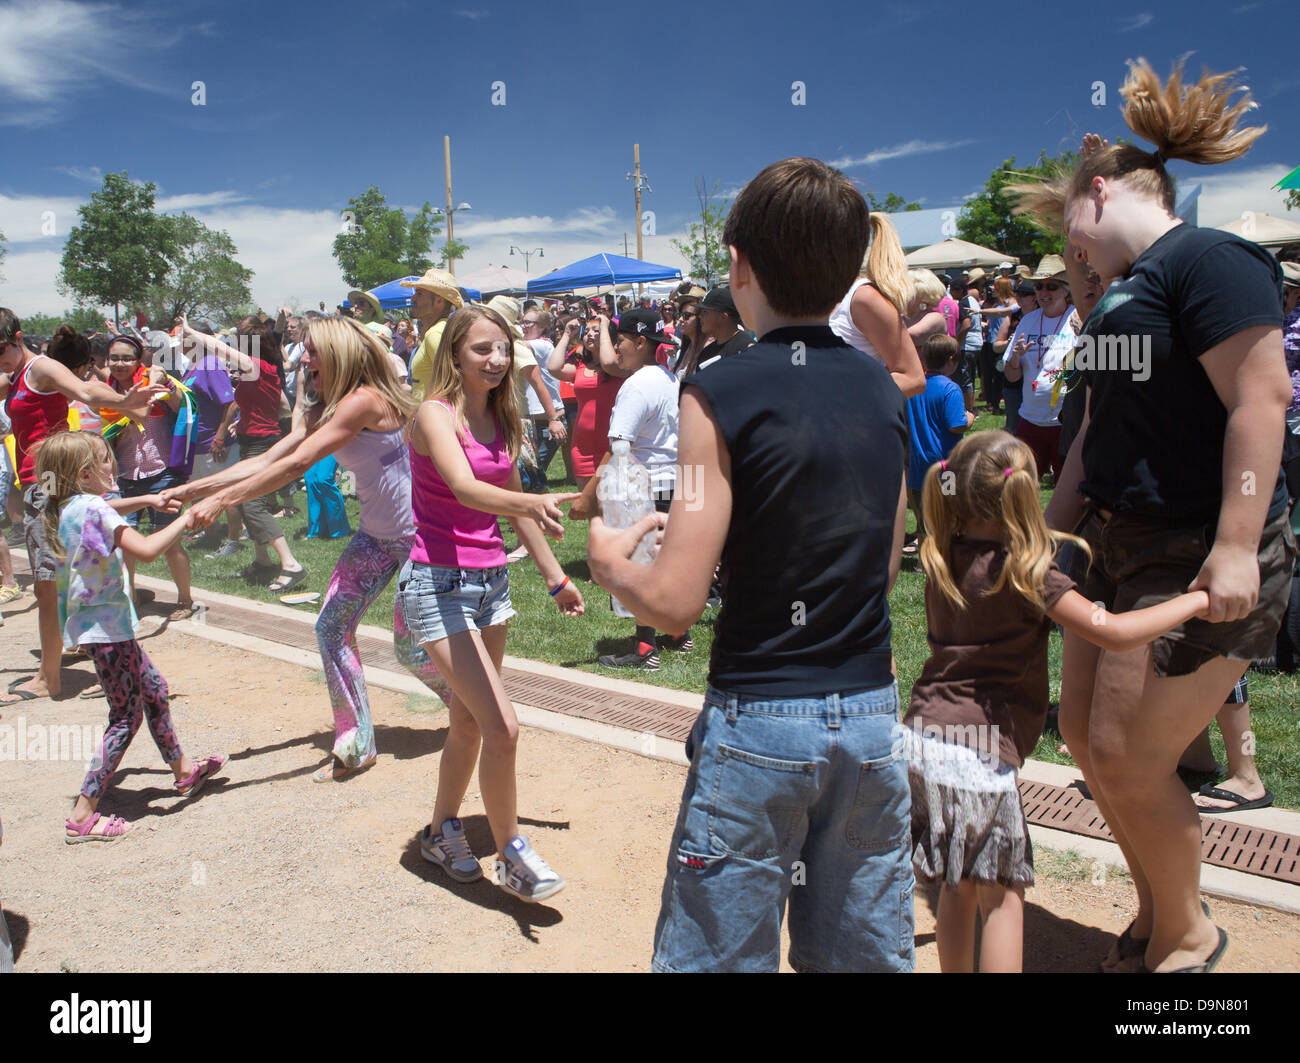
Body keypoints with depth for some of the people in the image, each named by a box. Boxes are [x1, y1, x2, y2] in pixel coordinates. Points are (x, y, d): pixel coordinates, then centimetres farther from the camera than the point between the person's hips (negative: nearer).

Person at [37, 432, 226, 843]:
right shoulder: (94, 509, -21)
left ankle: (183, 771, 36)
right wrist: (185, 521, -19)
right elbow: (147, 550, -31)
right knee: (126, 716, -2)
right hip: (106, 626, -10)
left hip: (93, 622, 10)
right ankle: (83, 815, 1)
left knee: (154, 690, 21)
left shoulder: (63, 510, 8)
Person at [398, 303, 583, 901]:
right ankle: (512, 856, 8)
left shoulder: (500, 420, 8)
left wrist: (555, 577, 21)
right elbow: (465, 488, -32)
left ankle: (443, 832, 38)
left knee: (469, 722, 17)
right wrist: (534, 503, -51)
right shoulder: (435, 414, -14)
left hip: (491, 581, 8)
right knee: (502, 727, -11)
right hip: (440, 584, -8)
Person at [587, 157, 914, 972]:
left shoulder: (722, 394, -13)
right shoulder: (884, 390, 4)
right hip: (871, 714, 6)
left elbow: (675, 602, -16)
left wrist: (609, 559, 4)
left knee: (718, 955, 11)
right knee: (866, 955, 19)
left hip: (761, 722, -5)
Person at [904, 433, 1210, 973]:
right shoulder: (1025, 572, -12)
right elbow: (1113, 633, -17)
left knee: (958, 886, 19)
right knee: (1002, 895, 5)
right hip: (979, 751, -6)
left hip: (920, 736, 7)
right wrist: (1195, 599, -5)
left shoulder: (944, 559, 8)